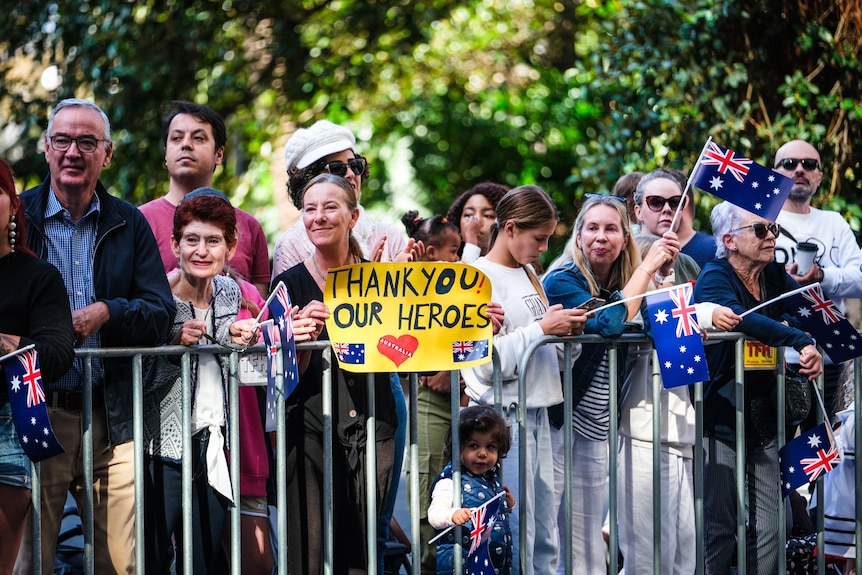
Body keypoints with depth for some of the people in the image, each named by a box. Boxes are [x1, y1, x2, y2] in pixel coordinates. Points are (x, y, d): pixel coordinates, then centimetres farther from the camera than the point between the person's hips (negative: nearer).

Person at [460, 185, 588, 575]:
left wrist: (568, 333, 2)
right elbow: (487, 362, -18)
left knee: (545, 540, 8)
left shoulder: (529, 276, 17)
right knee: (516, 538, -9)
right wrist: (543, 328, -16)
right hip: (505, 416, -8)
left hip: (537, 414, 8)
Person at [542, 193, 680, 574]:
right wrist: (647, 267, -15)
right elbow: (610, 324, -24)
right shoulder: (563, 282, -9)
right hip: (555, 421, -7)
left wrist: (661, 275, -4)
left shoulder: (622, 285, 10)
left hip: (593, 430, 7)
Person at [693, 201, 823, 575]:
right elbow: (738, 317, -30)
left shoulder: (775, 277, 11)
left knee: (768, 533, 5)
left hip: (762, 423, 6)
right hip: (719, 421, -6)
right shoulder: (714, 277, -11)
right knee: (720, 530, -4)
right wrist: (801, 341, -34)